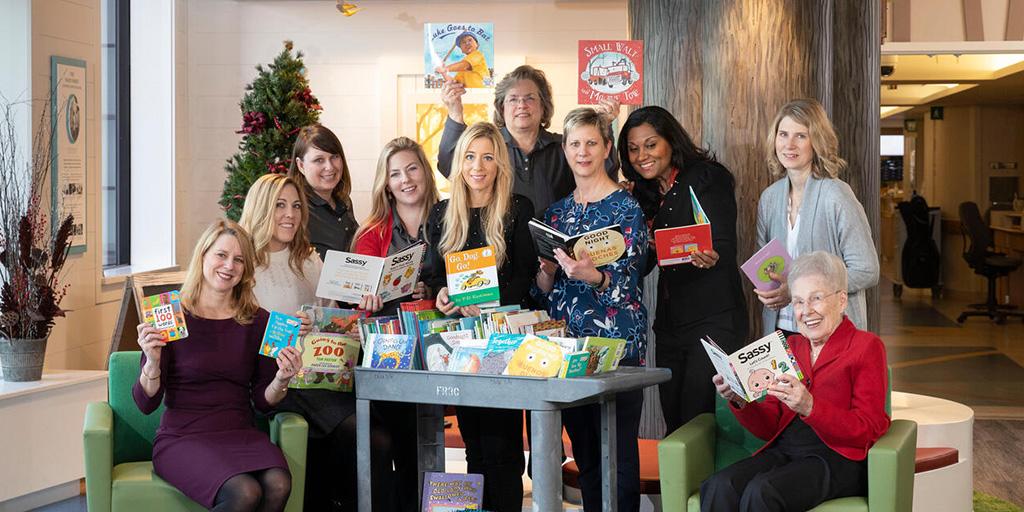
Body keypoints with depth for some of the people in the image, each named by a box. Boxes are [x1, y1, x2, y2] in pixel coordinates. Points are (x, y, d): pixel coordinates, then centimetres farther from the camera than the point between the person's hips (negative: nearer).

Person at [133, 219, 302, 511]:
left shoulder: (257, 321, 8)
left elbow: (263, 401, 12)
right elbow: (146, 404, -3)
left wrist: (282, 380, -9)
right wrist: (153, 361, -20)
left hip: (240, 433, 4)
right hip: (183, 437, -3)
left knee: (278, 485, -30)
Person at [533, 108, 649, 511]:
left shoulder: (626, 208, -3)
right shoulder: (556, 213, 14)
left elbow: (626, 281, -13)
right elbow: (544, 291, 15)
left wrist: (591, 275, -32)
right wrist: (547, 272, -6)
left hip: (616, 342, -5)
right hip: (567, 341, 6)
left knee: (618, 454, -5)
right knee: (584, 455, 10)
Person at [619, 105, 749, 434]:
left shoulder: (707, 178, -7)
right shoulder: (646, 194, 14)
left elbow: (726, 246, -16)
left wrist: (711, 259, -39)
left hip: (714, 320, -7)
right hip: (669, 322, 7)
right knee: (673, 422, 8)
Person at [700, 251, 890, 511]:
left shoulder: (865, 346, 3)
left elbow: (869, 429, -7)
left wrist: (810, 407, -22)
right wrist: (739, 401, -4)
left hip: (837, 458, -5)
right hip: (783, 452, 5)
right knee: (718, 487, -27)